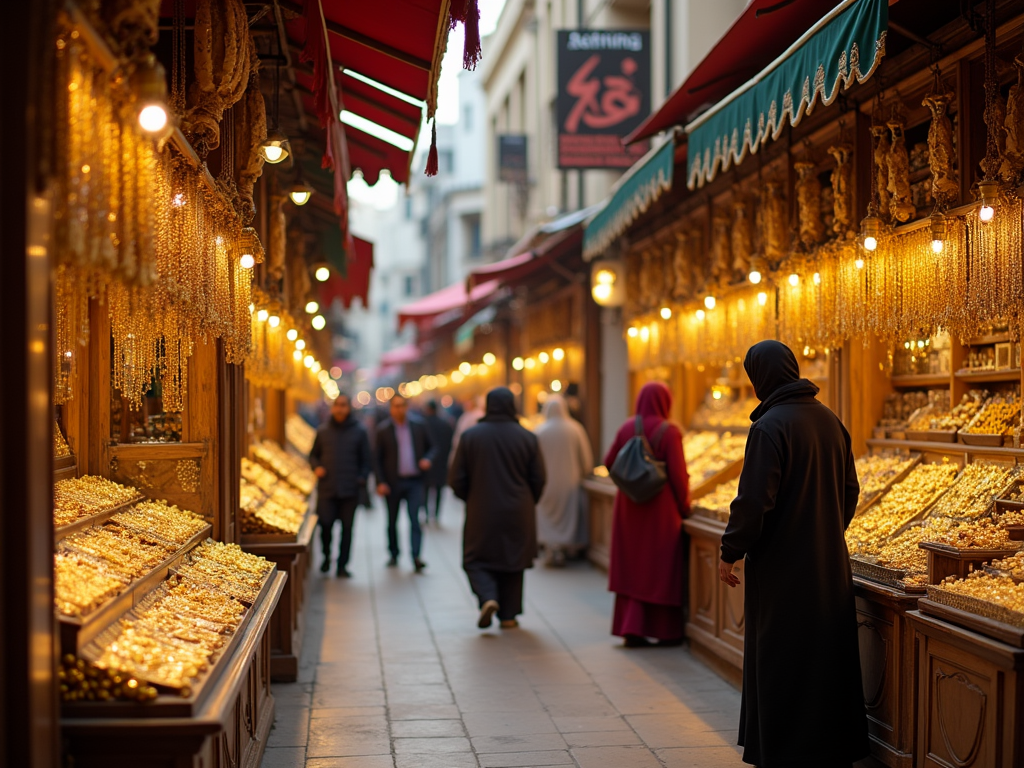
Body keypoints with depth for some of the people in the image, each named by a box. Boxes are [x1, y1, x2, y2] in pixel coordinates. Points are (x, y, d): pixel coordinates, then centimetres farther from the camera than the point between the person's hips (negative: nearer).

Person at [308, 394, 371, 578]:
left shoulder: (359, 432, 5)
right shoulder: (323, 431, 8)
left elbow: (365, 461, 7)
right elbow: (313, 454, 18)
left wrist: (361, 480, -5)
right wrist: (316, 467, -2)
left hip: (350, 489, -1)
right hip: (327, 488, 1)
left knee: (347, 527, 2)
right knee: (325, 524, -4)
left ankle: (342, 565, 11)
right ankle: (326, 557, 21)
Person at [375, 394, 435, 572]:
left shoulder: (419, 426, 4)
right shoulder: (383, 430, -1)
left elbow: (431, 447, 14)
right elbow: (377, 458, 0)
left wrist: (428, 459, -8)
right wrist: (380, 482, -9)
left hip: (414, 481, 0)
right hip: (393, 482, 0)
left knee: (415, 518, -12)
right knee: (392, 521, 10)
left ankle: (416, 557, -18)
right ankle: (394, 555, 24)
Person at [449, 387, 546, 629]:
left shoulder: (470, 436, -6)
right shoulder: (527, 438, -5)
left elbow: (456, 479, -4)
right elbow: (538, 480, -1)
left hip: (481, 513, -1)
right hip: (518, 514, 1)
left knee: (477, 561, 11)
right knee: (511, 562, 14)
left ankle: (488, 598, -13)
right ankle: (508, 615, 16)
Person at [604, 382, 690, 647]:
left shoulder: (626, 428, 0)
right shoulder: (669, 432, -13)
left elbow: (610, 462, 5)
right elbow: (678, 474, -15)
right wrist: (684, 506, -2)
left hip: (630, 508, 4)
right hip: (661, 509, -4)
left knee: (632, 568, 11)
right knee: (662, 569, 6)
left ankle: (632, 630, 9)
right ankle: (666, 632, 14)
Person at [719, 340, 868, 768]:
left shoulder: (770, 427, -18)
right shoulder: (829, 420, 5)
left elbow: (754, 500, -21)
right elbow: (850, 490, 13)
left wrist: (730, 552, -9)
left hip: (783, 566, -7)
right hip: (829, 564, 8)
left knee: (782, 665, 2)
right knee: (827, 658, 16)